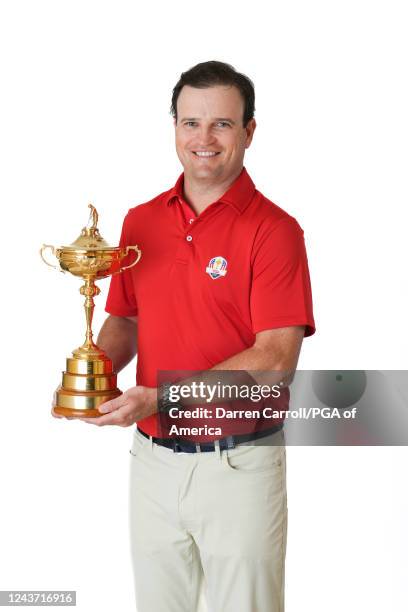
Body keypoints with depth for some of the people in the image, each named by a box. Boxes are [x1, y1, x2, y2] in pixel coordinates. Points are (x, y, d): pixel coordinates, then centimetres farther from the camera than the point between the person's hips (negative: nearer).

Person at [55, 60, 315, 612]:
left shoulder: (273, 230, -11)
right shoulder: (141, 222, 6)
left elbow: (276, 359, -18)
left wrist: (161, 398, -24)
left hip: (238, 466, -4)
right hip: (152, 460, 5)